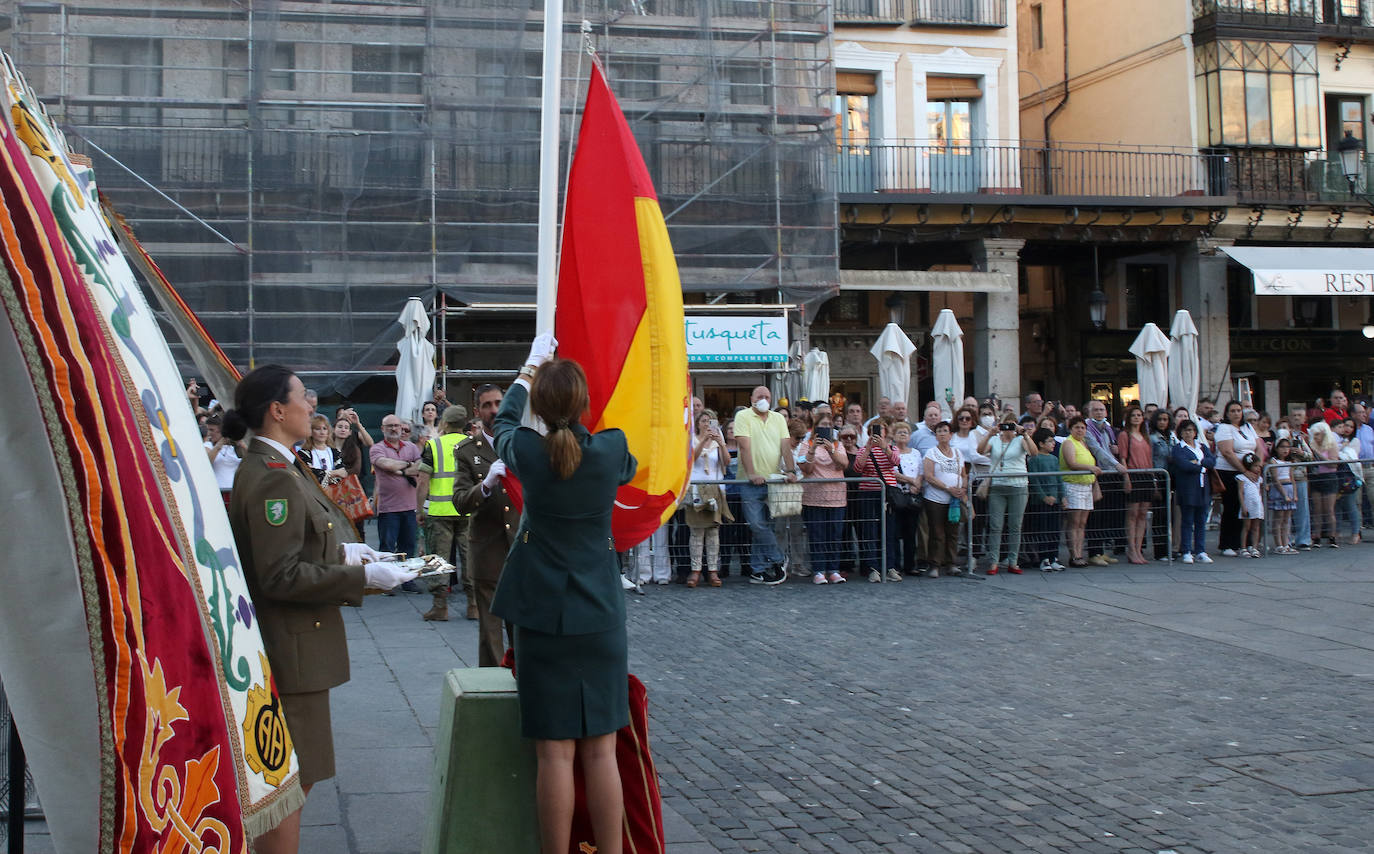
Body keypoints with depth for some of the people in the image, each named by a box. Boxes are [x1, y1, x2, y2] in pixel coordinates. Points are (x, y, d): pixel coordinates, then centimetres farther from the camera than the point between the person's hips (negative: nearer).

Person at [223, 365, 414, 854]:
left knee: (292, 779, 20)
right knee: (291, 782, -2)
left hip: (290, 644, 11)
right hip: (288, 652, -11)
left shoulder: (270, 468, 11)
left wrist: (339, 552, 12)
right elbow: (282, 576, -25)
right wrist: (363, 578, -20)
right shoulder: (273, 478, -21)